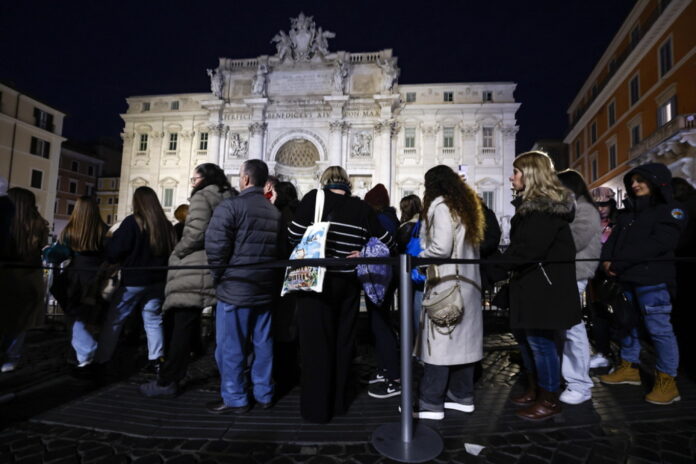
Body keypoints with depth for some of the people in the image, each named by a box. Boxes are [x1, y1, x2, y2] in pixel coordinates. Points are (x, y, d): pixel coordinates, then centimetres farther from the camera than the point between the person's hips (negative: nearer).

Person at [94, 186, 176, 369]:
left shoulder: (132, 222, -13)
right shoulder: (166, 225, 2)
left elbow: (114, 250, -11)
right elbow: (172, 250, 11)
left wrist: (112, 260, 8)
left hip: (133, 280, -5)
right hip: (157, 280, 5)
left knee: (113, 321, 8)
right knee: (153, 320, 13)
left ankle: (100, 360, 14)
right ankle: (157, 358, 16)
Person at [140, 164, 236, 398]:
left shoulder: (202, 197, -4)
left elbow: (196, 233, -18)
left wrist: (177, 253, -3)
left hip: (195, 273, -8)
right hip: (218, 271, 8)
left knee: (181, 329, -1)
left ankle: (167, 381, 10)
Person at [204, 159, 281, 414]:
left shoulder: (230, 206, -11)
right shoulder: (275, 212, 10)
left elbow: (215, 245, -18)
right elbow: (281, 249, 9)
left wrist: (219, 275, -3)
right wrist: (267, 273, 16)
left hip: (235, 287, -6)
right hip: (265, 288, 7)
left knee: (231, 346, 7)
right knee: (263, 344, 15)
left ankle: (235, 399, 18)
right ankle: (263, 394, 27)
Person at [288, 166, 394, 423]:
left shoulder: (314, 198, -6)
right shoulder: (361, 207, 3)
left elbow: (293, 236, -9)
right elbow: (387, 242, 4)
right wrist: (363, 254, 4)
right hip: (349, 284, 4)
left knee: (316, 343, 6)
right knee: (343, 341, 16)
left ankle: (316, 407, 16)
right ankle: (338, 402, 30)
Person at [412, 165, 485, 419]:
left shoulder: (440, 205, -8)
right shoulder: (465, 206, 16)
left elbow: (441, 248, -18)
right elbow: (463, 246, 14)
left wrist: (418, 256, -3)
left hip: (446, 282, -9)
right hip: (467, 281, 9)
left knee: (438, 339, -4)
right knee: (462, 338, 13)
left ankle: (431, 404, 3)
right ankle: (462, 397, 22)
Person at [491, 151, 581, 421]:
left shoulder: (547, 207, -17)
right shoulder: (529, 204, 13)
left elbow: (529, 248, -25)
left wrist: (497, 265, -20)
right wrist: (500, 263, 5)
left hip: (545, 285, -10)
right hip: (529, 282, 10)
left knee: (540, 338, 0)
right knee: (523, 334, 17)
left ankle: (549, 400, 17)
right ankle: (535, 390, 33)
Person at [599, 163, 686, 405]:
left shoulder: (670, 210, -3)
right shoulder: (629, 211, 19)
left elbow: (658, 244, -17)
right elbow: (613, 238, 12)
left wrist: (619, 263, -19)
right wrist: (607, 259, -8)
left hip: (651, 278, -8)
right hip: (626, 278, 8)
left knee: (658, 328, -4)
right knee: (627, 323, 14)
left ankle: (667, 381, 7)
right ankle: (629, 368, 27)